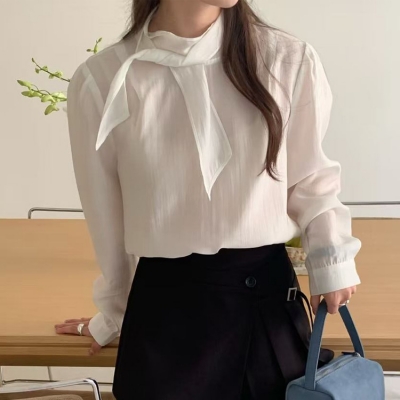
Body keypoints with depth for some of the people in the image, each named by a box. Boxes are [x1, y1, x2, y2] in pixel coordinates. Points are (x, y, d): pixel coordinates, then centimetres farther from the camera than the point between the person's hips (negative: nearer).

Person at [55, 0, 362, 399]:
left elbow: (307, 180, 8)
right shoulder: (101, 80, -8)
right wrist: (116, 314, 15)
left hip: (270, 299, 1)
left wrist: (331, 250, -8)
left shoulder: (290, 61, -7)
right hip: (165, 310, -1)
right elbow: (107, 221, 4)